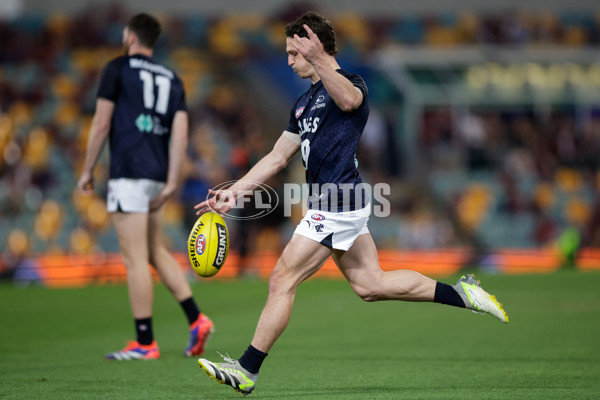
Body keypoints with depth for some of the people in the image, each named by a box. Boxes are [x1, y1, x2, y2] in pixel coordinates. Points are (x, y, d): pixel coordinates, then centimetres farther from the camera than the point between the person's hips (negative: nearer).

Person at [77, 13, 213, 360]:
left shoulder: (118, 69, -1)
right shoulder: (172, 80, 15)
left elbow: (101, 124, -5)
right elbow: (181, 135, 6)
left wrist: (88, 170, 2)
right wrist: (171, 184, 3)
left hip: (128, 173, -7)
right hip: (157, 175, 7)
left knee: (135, 258, -6)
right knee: (156, 252, 18)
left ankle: (145, 343, -5)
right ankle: (197, 319, 7)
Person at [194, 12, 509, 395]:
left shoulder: (351, 82, -7)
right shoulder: (305, 103, 20)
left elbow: (348, 100, -35)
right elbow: (277, 158, 24)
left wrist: (319, 62, -50)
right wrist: (234, 192, 17)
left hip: (336, 203, -10)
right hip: (335, 206, 10)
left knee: (283, 280, -8)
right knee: (371, 285, 10)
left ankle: (247, 370, -4)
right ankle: (461, 293, 15)